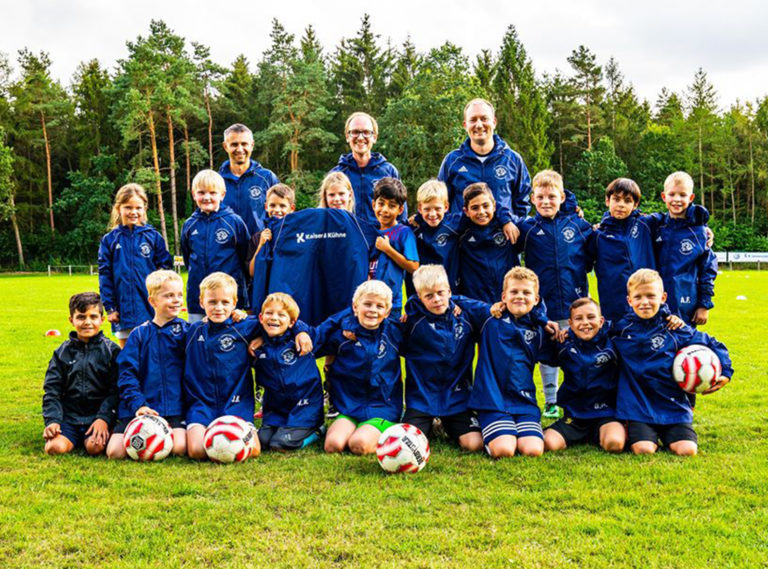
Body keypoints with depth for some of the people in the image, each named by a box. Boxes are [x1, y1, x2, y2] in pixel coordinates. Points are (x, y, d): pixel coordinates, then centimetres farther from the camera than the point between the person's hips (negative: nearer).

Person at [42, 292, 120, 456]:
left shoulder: (111, 350, 3)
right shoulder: (62, 352, 10)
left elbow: (115, 390, -2)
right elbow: (52, 389, 7)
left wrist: (104, 418, -15)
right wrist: (52, 420, -8)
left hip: (99, 415, -2)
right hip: (69, 416, 2)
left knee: (95, 447, -28)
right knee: (55, 447, -23)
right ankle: (75, 439, 9)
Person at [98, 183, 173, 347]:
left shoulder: (153, 237, 3)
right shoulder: (109, 240, 5)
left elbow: (165, 270, 4)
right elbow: (105, 276, 5)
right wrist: (109, 308, 0)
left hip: (151, 310, -1)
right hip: (123, 311, 1)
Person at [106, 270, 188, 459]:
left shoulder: (186, 330, 7)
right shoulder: (139, 334, 7)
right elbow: (126, 372, 2)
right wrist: (137, 404, -11)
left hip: (173, 409, 0)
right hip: (138, 408, 0)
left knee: (180, 448, -24)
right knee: (115, 452, -15)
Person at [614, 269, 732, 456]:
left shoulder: (675, 329, 2)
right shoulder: (621, 329, 2)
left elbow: (712, 344, 12)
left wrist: (725, 373, 2)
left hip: (674, 408, 1)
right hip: (637, 410, -1)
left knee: (687, 450, -17)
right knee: (644, 450, -23)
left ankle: (668, 437, 18)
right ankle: (651, 437, 14)